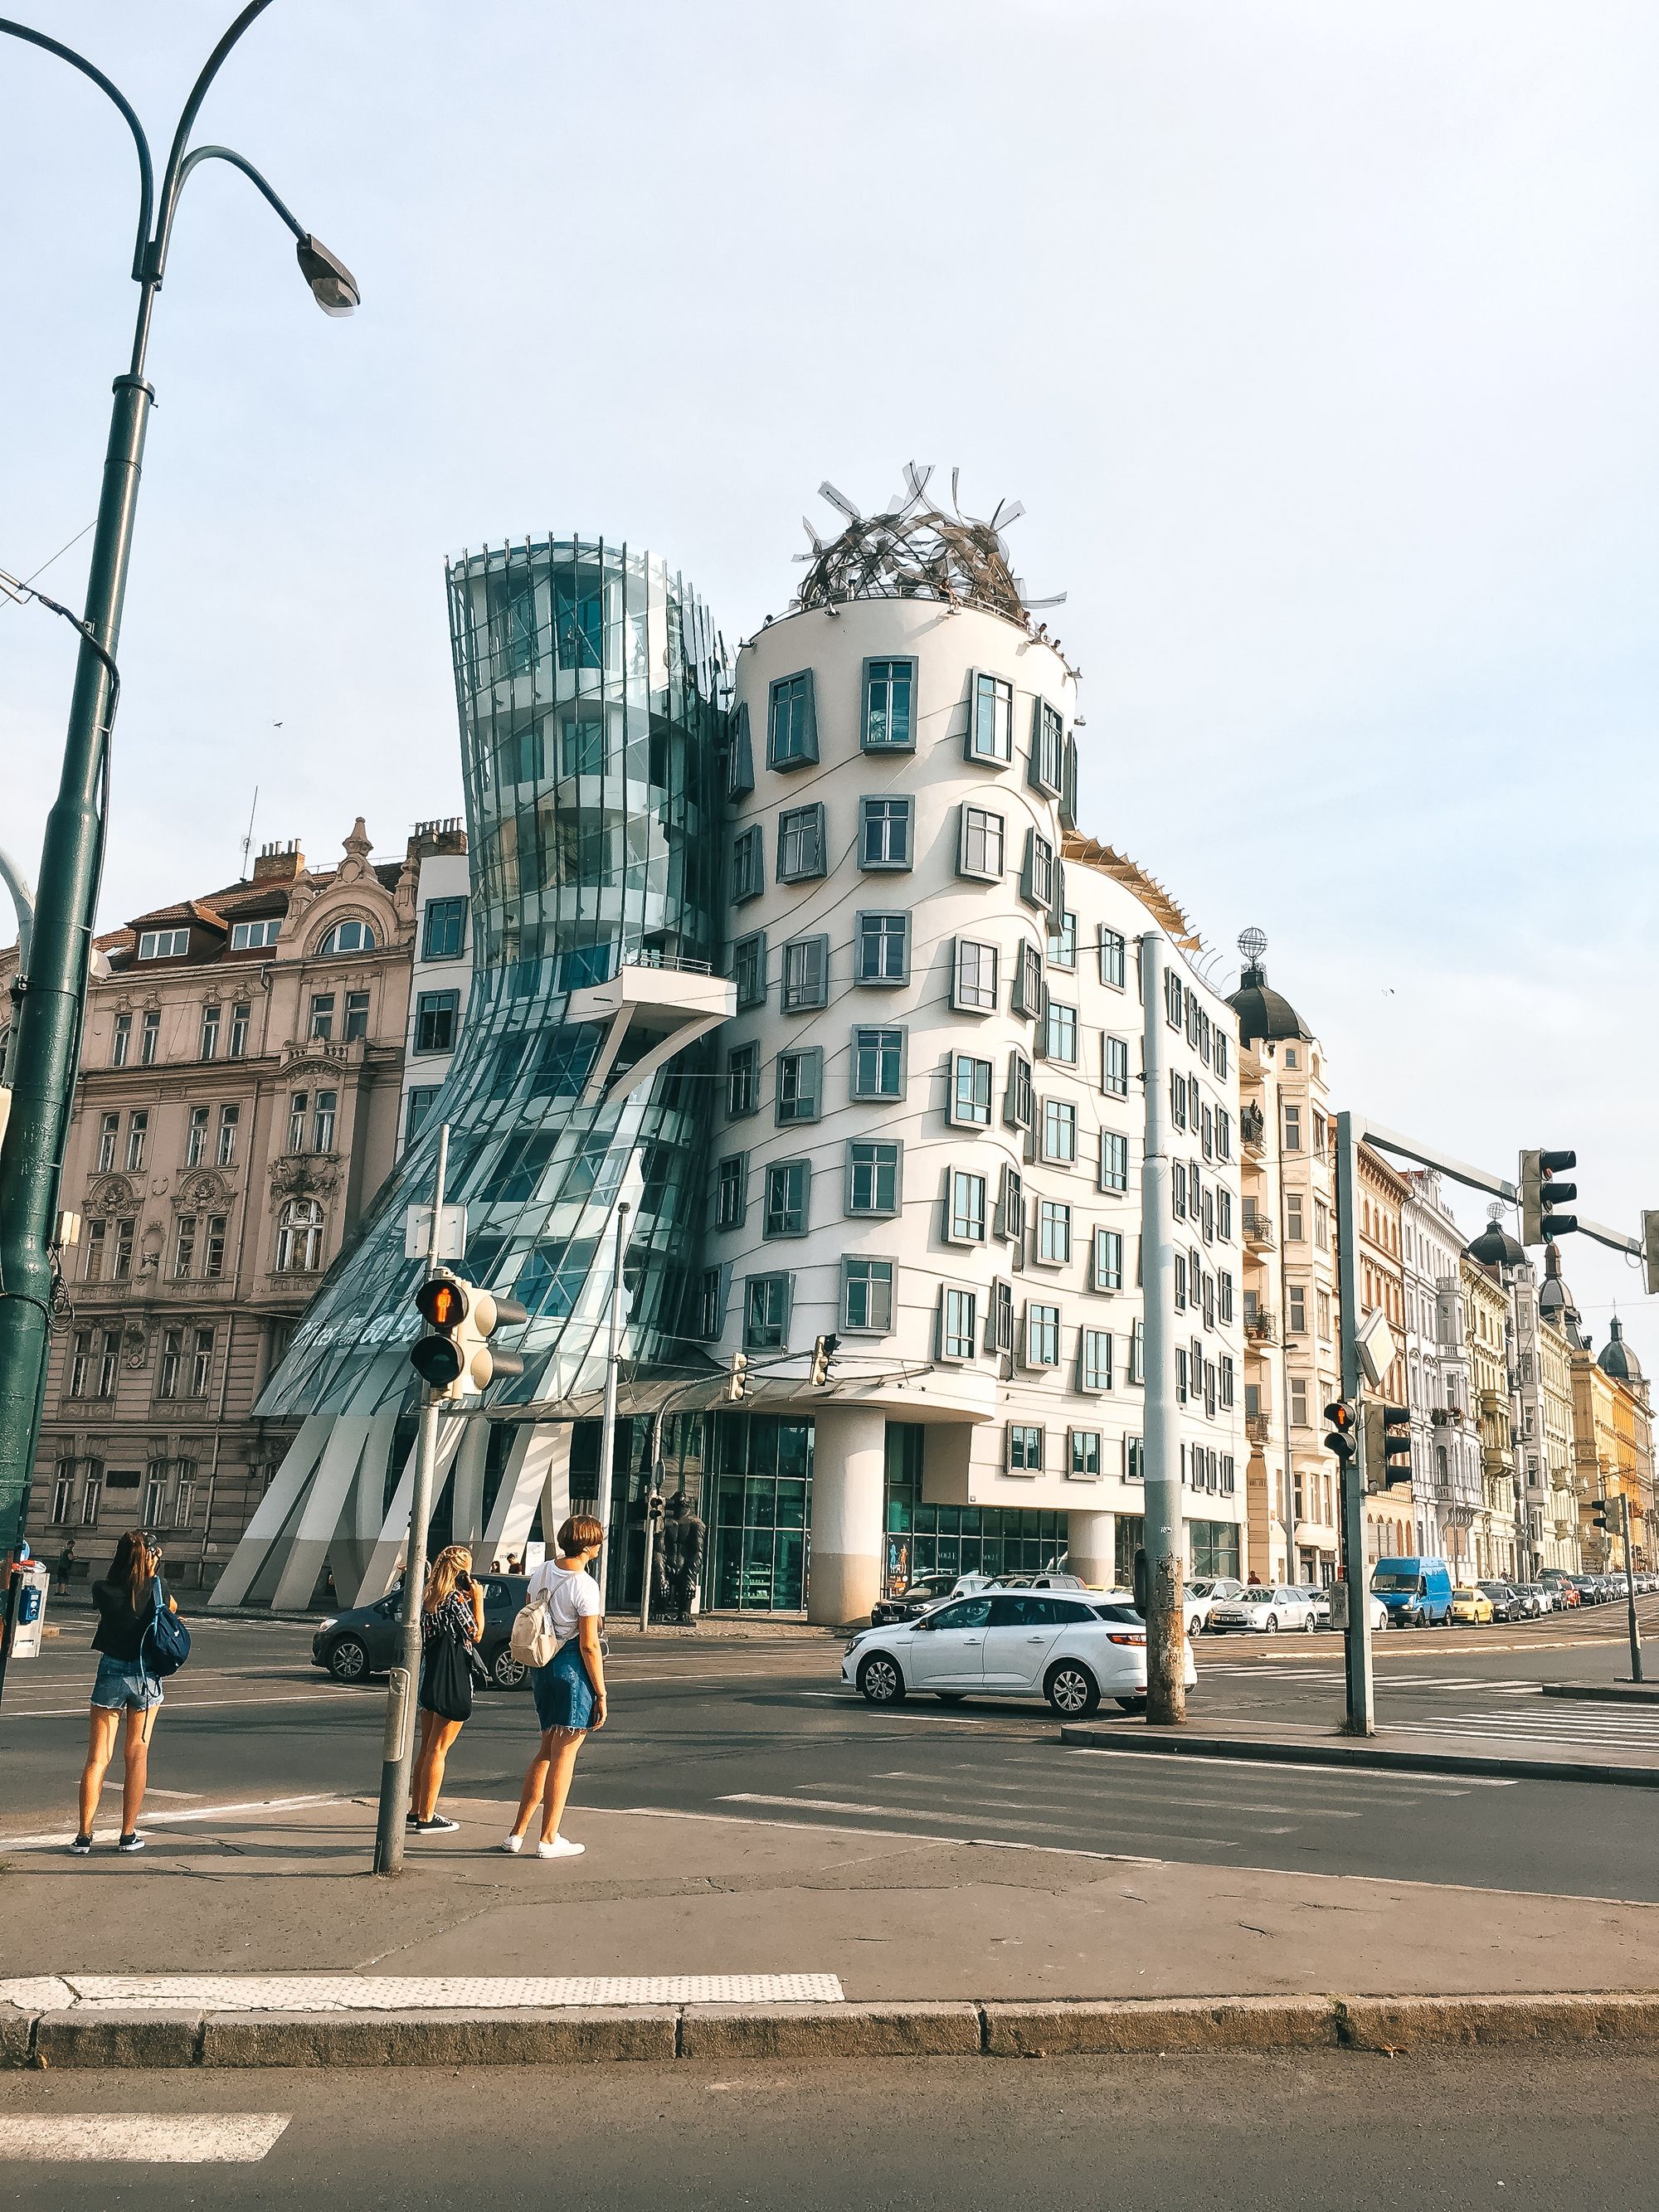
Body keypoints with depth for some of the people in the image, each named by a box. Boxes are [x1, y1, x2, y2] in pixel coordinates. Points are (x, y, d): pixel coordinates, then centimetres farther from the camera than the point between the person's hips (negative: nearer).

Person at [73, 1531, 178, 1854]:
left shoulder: (102, 1591, -12)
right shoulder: (157, 1591, -10)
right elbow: (174, 1607, 12)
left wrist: (146, 1575, 8)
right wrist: (152, 1576, 17)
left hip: (110, 1675, 0)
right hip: (146, 1677, 0)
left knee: (98, 1757, 7)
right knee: (136, 1755, 9)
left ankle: (84, 1835, 5)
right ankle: (129, 1835, 13)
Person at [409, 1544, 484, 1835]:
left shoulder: (428, 1596, 8)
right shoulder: (456, 1598, -15)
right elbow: (476, 1634, -8)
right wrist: (477, 1601, -3)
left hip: (429, 1678, 8)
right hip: (451, 1680, -8)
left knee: (426, 1747, 17)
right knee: (438, 1749, -2)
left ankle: (416, 1810, 24)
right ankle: (427, 1818, 2)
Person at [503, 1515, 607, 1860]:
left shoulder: (542, 1572, 5)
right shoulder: (585, 1586, -18)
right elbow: (589, 1645, -17)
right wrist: (601, 1694, -10)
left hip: (543, 1668, 8)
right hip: (574, 1670, -7)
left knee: (547, 1751, 18)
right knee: (564, 1755, 2)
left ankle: (517, 1832, 20)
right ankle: (549, 1839, 9)